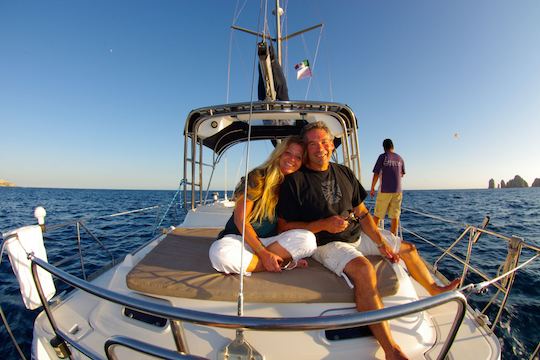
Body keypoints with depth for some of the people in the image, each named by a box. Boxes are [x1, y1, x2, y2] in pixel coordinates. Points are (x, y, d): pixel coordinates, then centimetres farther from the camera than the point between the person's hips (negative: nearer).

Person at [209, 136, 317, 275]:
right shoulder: (257, 177, -10)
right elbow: (240, 220, -13)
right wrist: (263, 253, -19)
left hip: (270, 241, 3)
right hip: (240, 237, -3)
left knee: (308, 239, -23)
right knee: (219, 252, -36)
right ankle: (283, 264, -18)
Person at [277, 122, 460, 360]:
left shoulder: (345, 173, 7)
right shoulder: (295, 181, -14)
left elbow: (362, 213, 10)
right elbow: (284, 227, -15)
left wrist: (381, 243, 1)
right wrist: (323, 225, -24)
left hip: (357, 235, 8)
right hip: (325, 243, -7)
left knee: (407, 248, 18)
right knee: (363, 269, -36)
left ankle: (435, 289, 44)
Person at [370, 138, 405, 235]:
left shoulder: (383, 157, -4)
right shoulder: (400, 158, 7)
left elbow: (376, 174, -7)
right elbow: (402, 174, 19)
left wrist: (372, 188, 1)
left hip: (384, 190, -3)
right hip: (397, 191, 4)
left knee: (377, 215, 5)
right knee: (395, 215, 6)